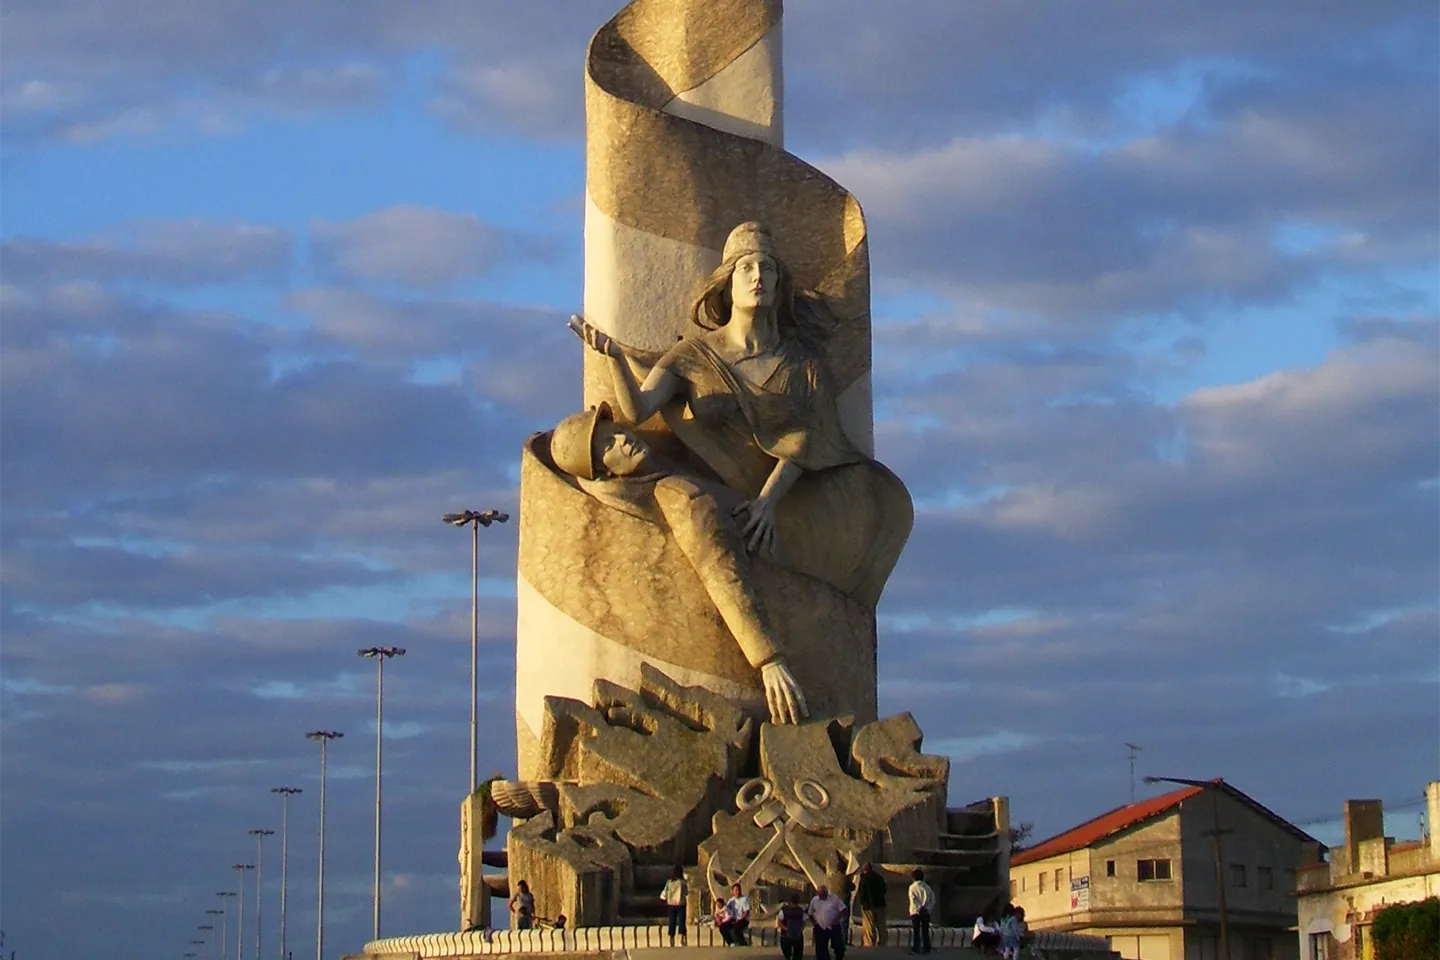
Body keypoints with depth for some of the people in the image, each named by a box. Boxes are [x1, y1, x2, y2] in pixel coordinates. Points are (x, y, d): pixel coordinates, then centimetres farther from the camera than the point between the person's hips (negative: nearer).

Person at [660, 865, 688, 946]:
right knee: (681, 923, -1)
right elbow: (686, 893, -1)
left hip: (671, 905, 3)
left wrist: (662, 896, 21)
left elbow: (664, 894, -1)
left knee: (672, 924, 10)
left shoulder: (669, 882, -3)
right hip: (680, 905, -3)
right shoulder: (682, 882, -9)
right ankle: (682, 942, -12)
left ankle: (671, 942, 14)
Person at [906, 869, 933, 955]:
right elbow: (932, 898, 2)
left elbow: (913, 900, -15)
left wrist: (919, 908, -12)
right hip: (926, 912, 3)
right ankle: (926, 948, 7)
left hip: (916, 912, -3)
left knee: (916, 931, 1)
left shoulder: (912, 887, -5)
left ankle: (915, 948, -2)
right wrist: (928, 908, 0)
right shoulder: (927, 887, 7)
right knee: (925, 931, 8)